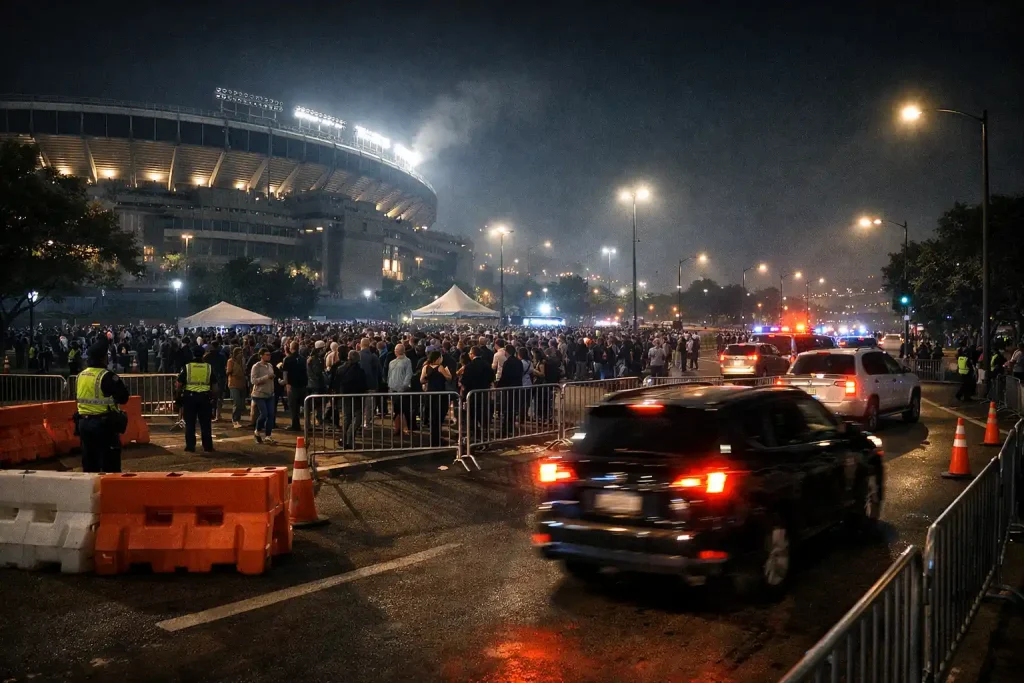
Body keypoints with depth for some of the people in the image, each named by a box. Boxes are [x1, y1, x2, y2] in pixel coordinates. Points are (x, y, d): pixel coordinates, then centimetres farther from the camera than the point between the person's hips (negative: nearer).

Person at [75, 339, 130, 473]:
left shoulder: (81, 375, 7)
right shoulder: (107, 376, -15)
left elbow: (77, 398, 18)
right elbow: (123, 398, -13)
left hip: (84, 423, 7)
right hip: (104, 424, -7)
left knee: (90, 465, 15)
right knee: (110, 465, 0)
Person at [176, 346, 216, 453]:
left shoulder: (186, 367, -2)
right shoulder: (209, 368, 3)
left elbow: (179, 385, -3)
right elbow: (214, 386, 5)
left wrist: (180, 392, 16)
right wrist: (212, 396, 17)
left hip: (189, 397, -1)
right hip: (205, 398, 1)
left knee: (190, 424, 6)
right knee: (205, 424, 7)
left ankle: (190, 446, 7)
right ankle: (208, 447, 9)